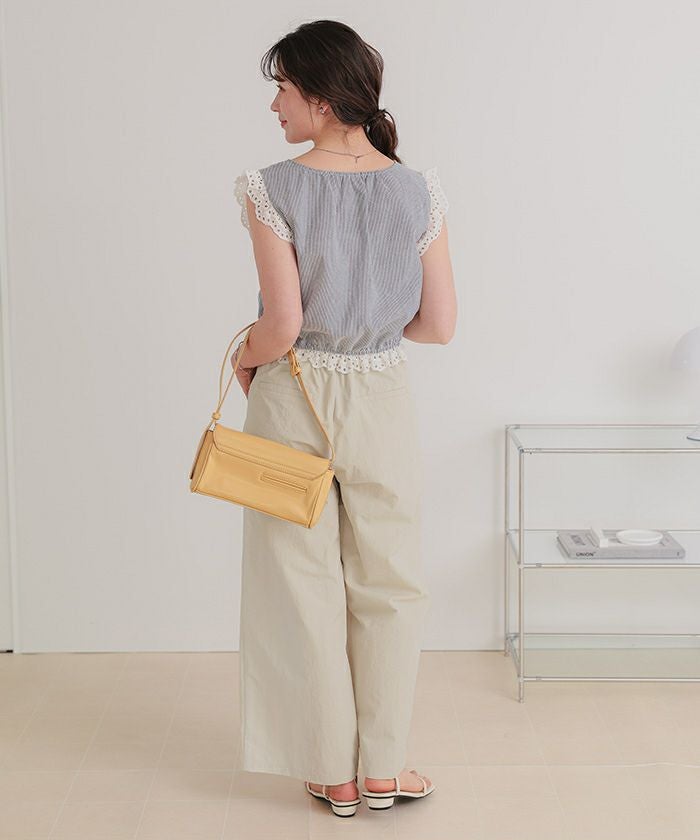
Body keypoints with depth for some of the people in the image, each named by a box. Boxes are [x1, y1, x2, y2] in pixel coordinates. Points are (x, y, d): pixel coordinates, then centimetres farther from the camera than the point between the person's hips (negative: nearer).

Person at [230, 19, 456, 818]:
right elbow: (439, 324, -3)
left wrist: (244, 357, 3)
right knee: (387, 586, 15)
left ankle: (333, 772, 22)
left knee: (305, 587, 11)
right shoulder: (417, 192, -5)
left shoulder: (273, 189, -14)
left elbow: (283, 324, -18)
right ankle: (382, 768, 23)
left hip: (291, 400, -2)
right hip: (382, 401, 2)